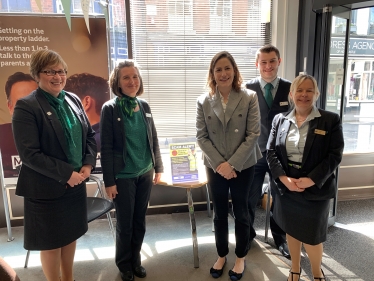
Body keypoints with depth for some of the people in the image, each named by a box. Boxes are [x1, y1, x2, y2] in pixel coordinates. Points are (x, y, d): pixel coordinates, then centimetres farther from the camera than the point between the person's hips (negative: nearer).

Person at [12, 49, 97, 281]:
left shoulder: (73, 100, 4)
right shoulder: (26, 107, -14)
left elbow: (90, 135, 8)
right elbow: (29, 154, -19)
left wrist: (88, 164, -7)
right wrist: (66, 174, -19)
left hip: (76, 183, 6)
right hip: (46, 188, -6)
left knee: (71, 234, 21)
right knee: (51, 241, 12)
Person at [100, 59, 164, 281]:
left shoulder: (144, 106, 4)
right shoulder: (110, 108, -10)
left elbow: (154, 140, 9)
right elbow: (106, 148, -11)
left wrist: (158, 168, 8)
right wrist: (109, 181, -12)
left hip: (145, 174, 4)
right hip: (123, 176, -4)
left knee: (140, 221, 16)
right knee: (125, 223, 9)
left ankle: (136, 260, 36)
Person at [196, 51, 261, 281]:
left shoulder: (249, 98, -8)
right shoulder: (204, 101, -3)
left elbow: (253, 134, -11)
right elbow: (201, 136, -4)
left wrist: (232, 163, -16)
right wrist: (219, 164, -13)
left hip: (243, 166, -1)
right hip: (215, 167, 2)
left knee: (241, 212, 14)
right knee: (220, 214, 15)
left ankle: (241, 258, 34)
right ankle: (221, 255, 36)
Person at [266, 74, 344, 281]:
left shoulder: (331, 120, -5)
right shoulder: (280, 120, 2)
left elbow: (334, 156, -10)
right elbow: (270, 152, -1)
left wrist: (311, 180, -20)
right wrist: (283, 178, -15)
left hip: (315, 189, -2)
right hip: (285, 187, 3)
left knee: (311, 235, 8)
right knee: (291, 230, 16)